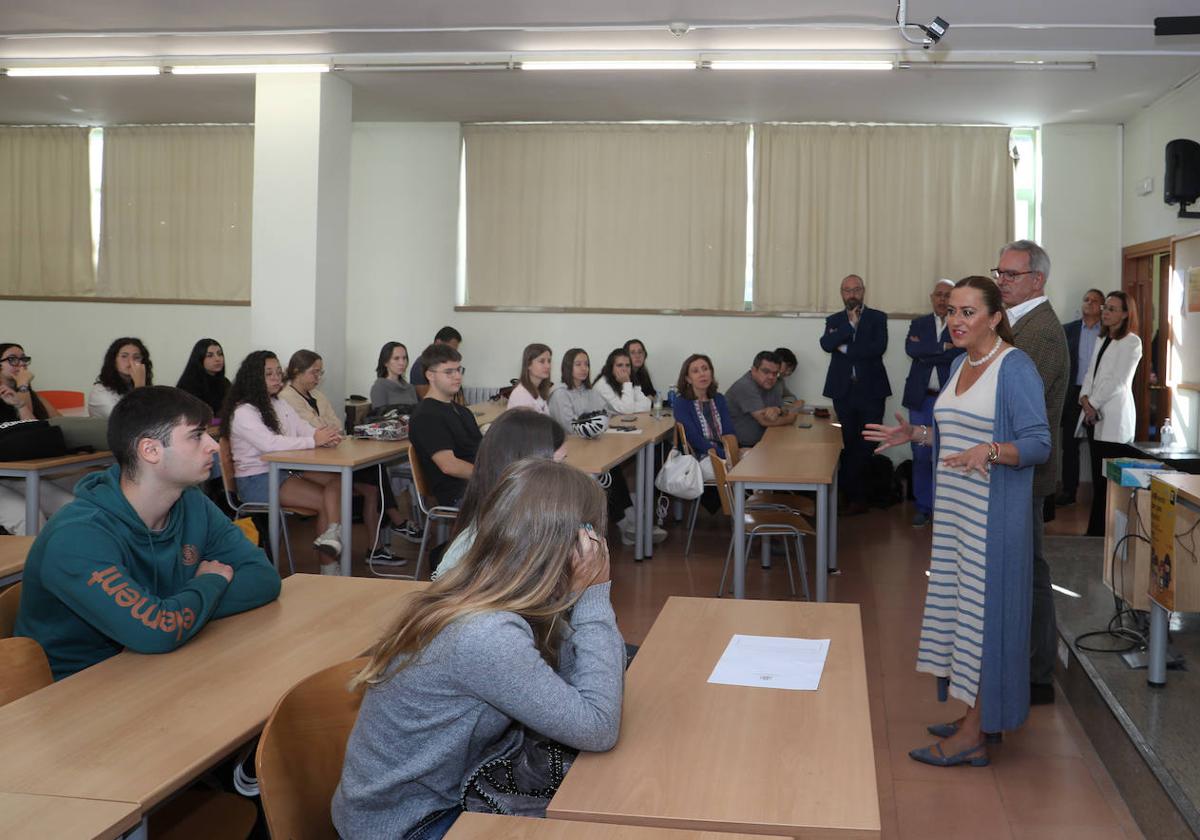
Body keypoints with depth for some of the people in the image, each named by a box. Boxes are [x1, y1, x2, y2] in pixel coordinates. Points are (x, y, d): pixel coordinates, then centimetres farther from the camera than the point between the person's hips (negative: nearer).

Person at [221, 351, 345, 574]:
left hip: (285, 471, 8)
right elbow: (270, 443, -24)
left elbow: (305, 430, 12)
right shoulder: (243, 412, -10)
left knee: (338, 481, -20)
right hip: (257, 480, -8)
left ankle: (331, 536, -33)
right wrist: (313, 441, -24)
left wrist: (326, 437, -12)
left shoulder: (279, 405, 17)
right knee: (326, 500, -20)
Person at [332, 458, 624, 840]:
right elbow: (598, 728, -27)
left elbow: (576, 679, -1)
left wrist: (583, 594, -14)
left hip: (440, 794, 7)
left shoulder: (478, 599, -6)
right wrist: (593, 594, -24)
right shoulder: (486, 636, -32)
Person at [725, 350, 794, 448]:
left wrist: (777, 410, -13)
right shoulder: (745, 386, -17)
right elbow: (766, 421, -20)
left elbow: (785, 413, 11)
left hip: (758, 444, 8)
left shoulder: (770, 385, 9)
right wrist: (790, 419, -3)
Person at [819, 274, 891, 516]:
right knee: (848, 445, 2)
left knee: (867, 445, -1)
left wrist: (845, 347, -8)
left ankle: (856, 496, 10)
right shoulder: (834, 320, 11)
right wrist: (850, 323, -12)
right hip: (843, 391, 2)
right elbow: (826, 344, -9)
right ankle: (854, 496, 10)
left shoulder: (877, 318, 6)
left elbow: (878, 347, -11)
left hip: (871, 390, -1)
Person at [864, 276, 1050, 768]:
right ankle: (974, 718, 25)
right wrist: (914, 434, 10)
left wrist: (990, 451, -32)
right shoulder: (960, 364, 12)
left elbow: (1038, 444, -17)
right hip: (954, 506, 9)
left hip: (994, 513, -8)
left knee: (985, 609, -2)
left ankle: (973, 736, 6)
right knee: (959, 603, 13)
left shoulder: (1015, 368, -13)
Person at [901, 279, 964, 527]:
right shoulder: (918, 324, 9)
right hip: (921, 399, 3)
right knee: (921, 455, 6)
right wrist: (943, 347, -15)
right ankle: (923, 507, 17)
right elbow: (911, 349, -8)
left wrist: (926, 354, -12)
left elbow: (962, 354, -15)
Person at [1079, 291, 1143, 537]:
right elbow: (1091, 372, 14)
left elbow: (1118, 381, -9)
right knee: (1097, 477, 7)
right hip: (1094, 415, 7)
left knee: (1108, 479, -7)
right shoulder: (1102, 340, 20)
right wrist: (1085, 398, -3)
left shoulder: (1132, 342, -3)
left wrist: (1094, 404, -9)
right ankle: (1096, 530, 9)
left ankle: (1101, 531, -4)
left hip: (1114, 418, -7)